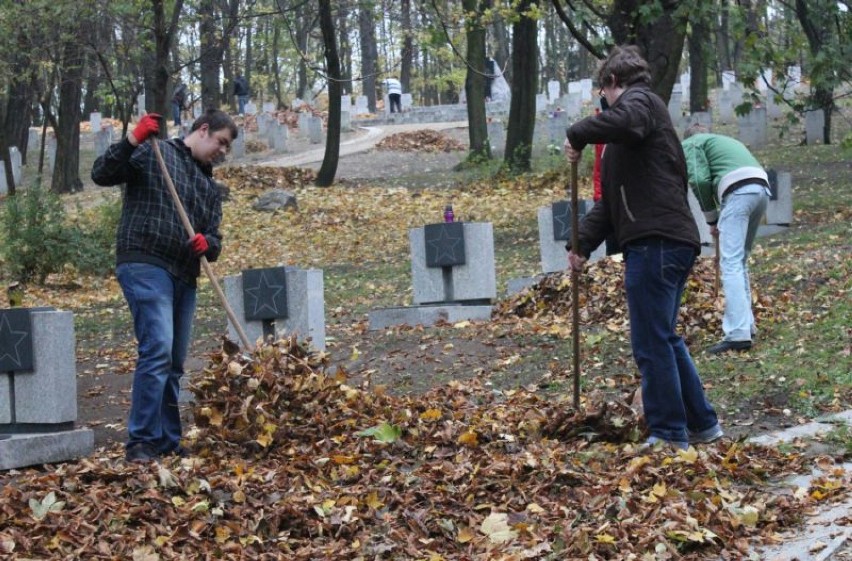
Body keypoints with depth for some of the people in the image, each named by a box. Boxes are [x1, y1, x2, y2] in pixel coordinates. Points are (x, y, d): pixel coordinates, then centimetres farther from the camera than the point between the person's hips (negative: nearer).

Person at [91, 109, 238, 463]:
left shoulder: (210, 187, 24)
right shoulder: (153, 153, 3)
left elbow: (215, 238, 21)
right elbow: (102, 175, -7)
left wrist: (207, 244, -4)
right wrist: (131, 142, -21)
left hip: (184, 276, 8)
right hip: (145, 265, -8)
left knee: (174, 363, 10)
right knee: (157, 351, -19)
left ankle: (167, 443, 16)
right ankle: (141, 443, -17)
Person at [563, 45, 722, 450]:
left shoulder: (639, 100, 0)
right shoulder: (645, 111, 28)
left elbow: (626, 122, -30)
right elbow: (610, 201, 25)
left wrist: (579, 134, -15)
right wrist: (583, 243, 16)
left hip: (657, 242, -10)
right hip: (664, 243, 10)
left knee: (652, 342, -7)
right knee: (664, 339, 18)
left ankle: (668, 435, -3)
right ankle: (701, 424, 25)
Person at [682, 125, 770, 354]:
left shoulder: (690, 144, 15)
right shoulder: (726, 140, 37)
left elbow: (700, 181, -1)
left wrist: (711, 218, 10)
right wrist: (721, 217, 23)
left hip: (738, 191, -7)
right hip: (762, 189, 7)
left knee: (731, 263, -10)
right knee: (741, 260, 19)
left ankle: (738, 333, -19)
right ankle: (747, 325, 19)